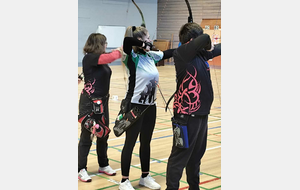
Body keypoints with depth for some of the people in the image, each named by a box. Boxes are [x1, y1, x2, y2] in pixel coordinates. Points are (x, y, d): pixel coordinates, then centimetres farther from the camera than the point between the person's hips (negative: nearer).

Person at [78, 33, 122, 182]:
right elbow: (110, 57, -28)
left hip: (102, 100, 9)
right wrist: (120, 50, -14)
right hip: (89, 102, -9)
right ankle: (81, 170, 10)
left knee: (104, 133, 16)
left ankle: (103, 165, 31)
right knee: (87, 136, -1)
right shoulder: (89, 58, -18)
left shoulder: (101, 58, 10)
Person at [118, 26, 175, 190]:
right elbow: (127, 41, -34)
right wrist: (143, 45, -21)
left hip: (150, 105, 7)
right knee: (130, 143, 2)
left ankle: (145, 177, 30)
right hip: (135, 106, -7)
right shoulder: (133, 58, -15)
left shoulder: (151, 56, 6)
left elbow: (168, 53, 22)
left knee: (146, 142, 16)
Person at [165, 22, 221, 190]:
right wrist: (208, 45, -9)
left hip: (201, 113, 8)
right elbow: (204, 39, -29)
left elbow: (216, 49, 25)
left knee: (196, 155, 20)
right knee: (180, 156, -1)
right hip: (187, 115, -8)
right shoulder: (181, 53, -17)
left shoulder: (200, 53, 6)